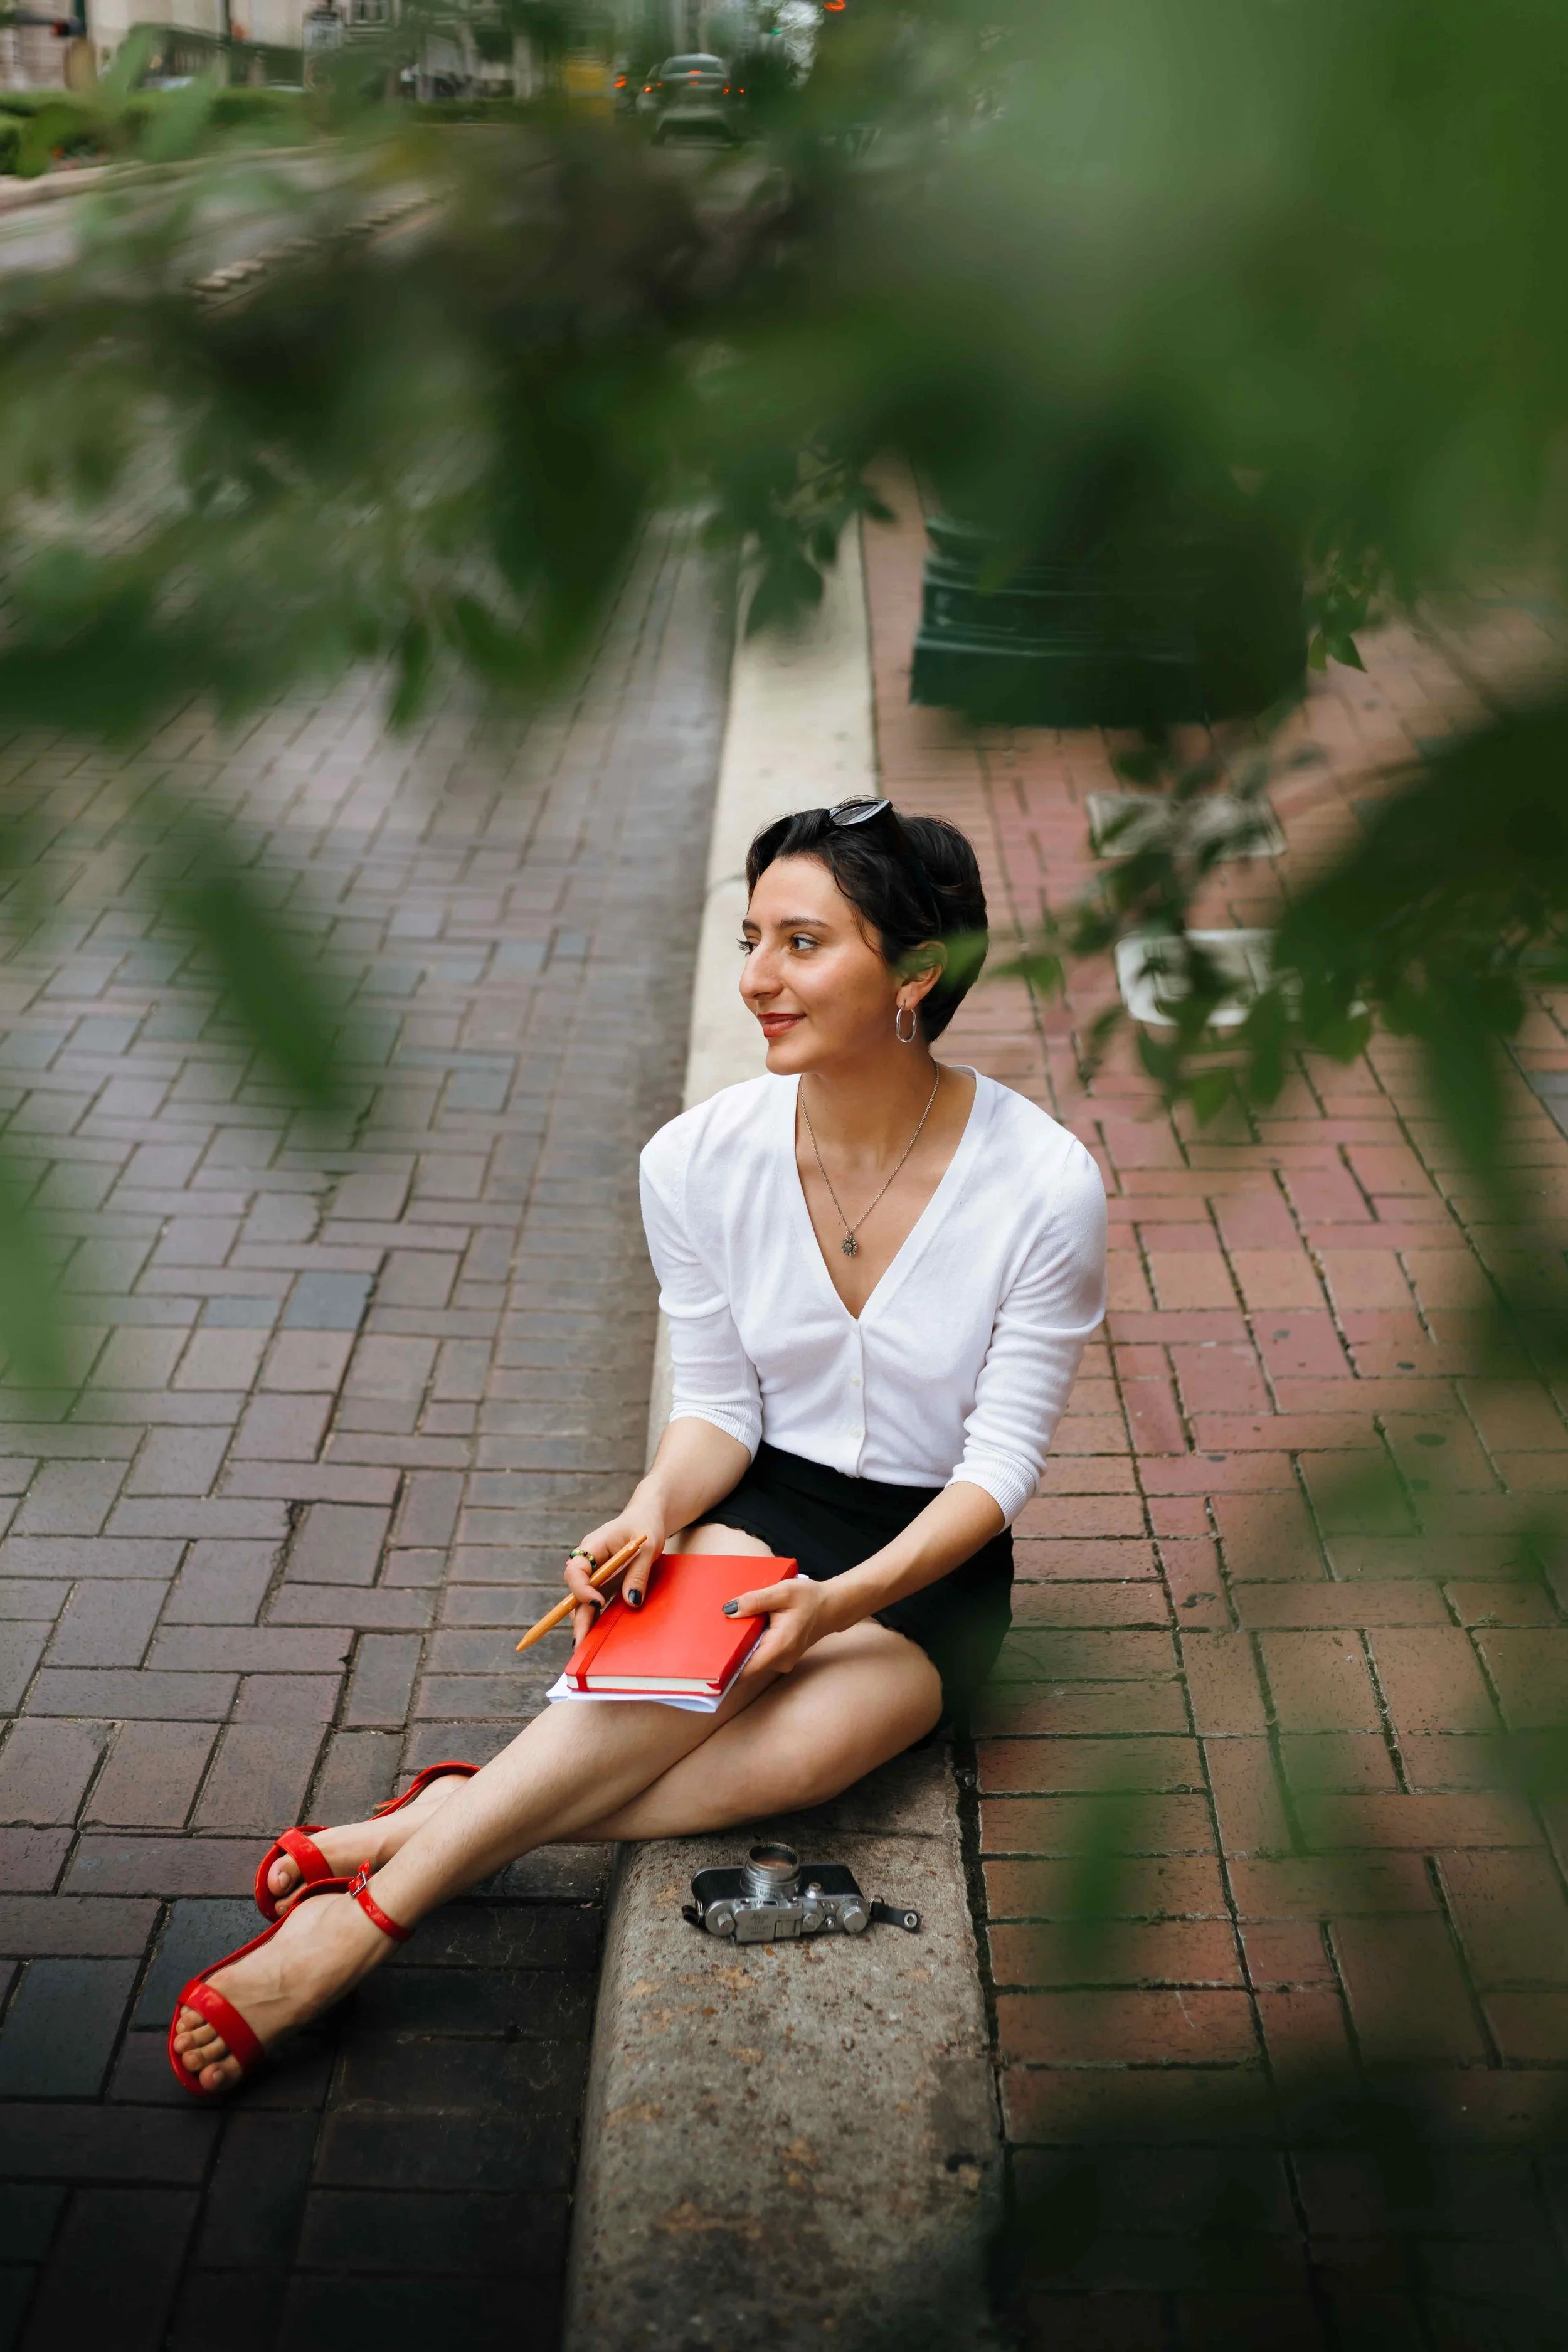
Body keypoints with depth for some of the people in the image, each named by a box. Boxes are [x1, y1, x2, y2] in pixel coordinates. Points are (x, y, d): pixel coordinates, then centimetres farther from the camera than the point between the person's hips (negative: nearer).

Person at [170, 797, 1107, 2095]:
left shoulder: (1043, 1185, -19)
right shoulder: (702, 1159, -10)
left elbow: (1000, 1465, -14)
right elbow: (719, 1406, -1)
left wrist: (842, 1598, -29)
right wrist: (653, 1511, -22)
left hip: (931, 1558, -1)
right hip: (765, 1506, 2)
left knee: (804, 1743, -32)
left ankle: (411, 1843, -27)